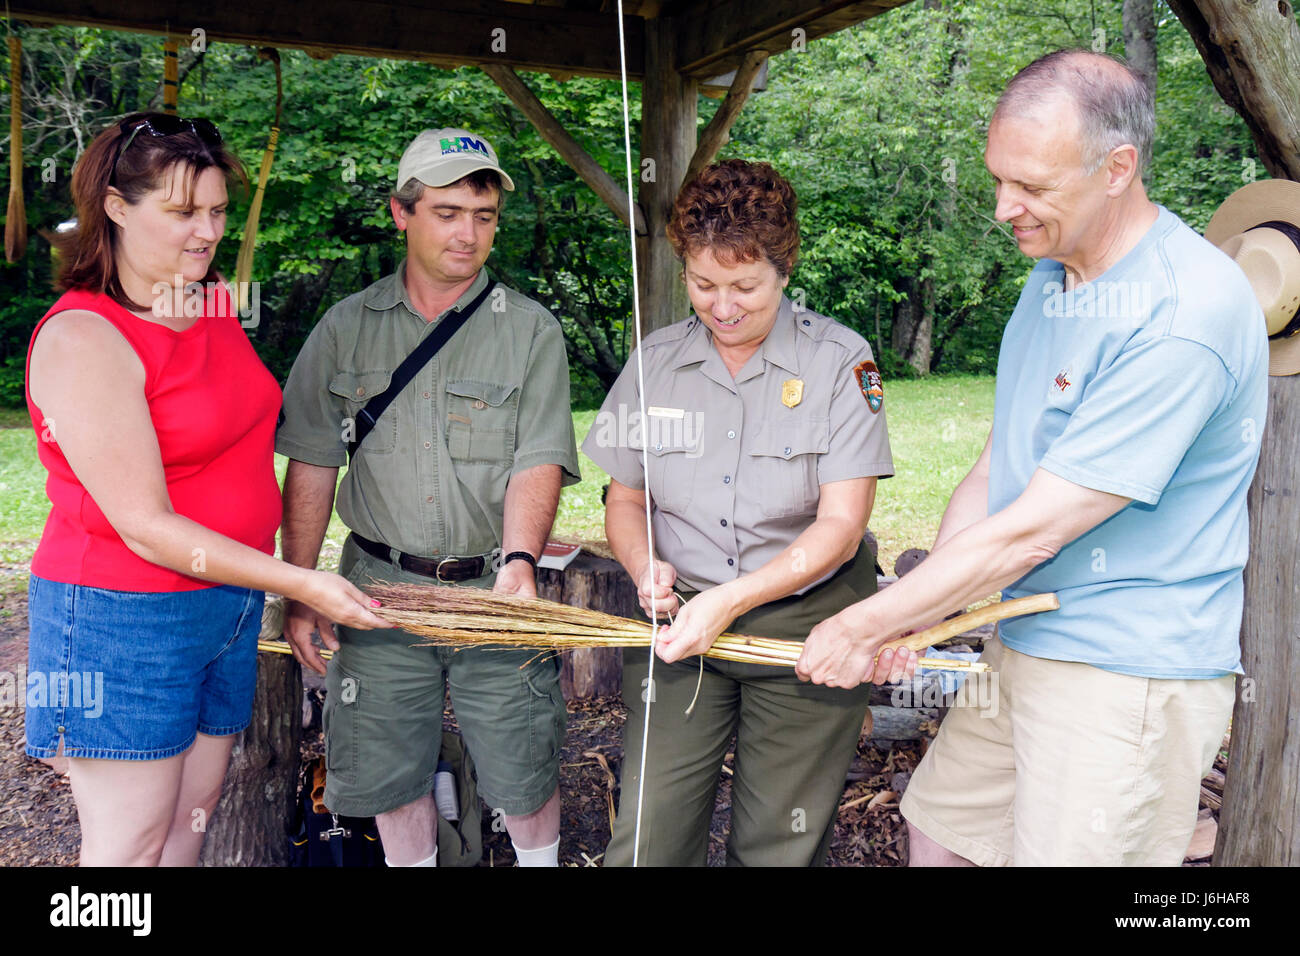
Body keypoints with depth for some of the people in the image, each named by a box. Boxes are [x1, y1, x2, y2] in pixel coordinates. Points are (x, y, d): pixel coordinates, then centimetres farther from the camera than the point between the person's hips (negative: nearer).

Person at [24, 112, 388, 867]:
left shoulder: (215, 308, 5)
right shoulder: (82, 338, -18)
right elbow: (146, 526, -21)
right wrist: (300, 583, -22)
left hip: (229, 601, 7)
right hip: (124, 619, -7)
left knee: (192, 819, 18)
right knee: (131, 845, 4)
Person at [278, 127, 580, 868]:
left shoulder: (532, 330, 0)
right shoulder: (347, 327, 5)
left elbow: (539, 461, -9)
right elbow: (312, 465, 5)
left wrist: (520, 560, -26)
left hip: (494, 589, -1)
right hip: (379, 588, 2)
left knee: (524, 777, 7)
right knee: (391, 778, 12)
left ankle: (542, 861, 35)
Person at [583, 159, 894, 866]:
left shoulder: (840, 360, -6)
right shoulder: (656, 360, 5)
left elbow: (840, 524, -11)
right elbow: (624, 499, 12)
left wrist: (731, 600, -21)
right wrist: (644, 564, -10)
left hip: (806, 623, -2)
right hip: (678, 616, 3)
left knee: (779, 847, 7)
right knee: (645, 839, -1)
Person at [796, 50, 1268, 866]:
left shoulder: (1187, 316, -24)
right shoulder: (1053, 274, 6)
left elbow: (1031, 532, -24)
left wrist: (863, 627, -15)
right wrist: (909, 623, -2)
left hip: (1128, 681, -8)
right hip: (1021, 645, 8)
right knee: (938, 831, 18)